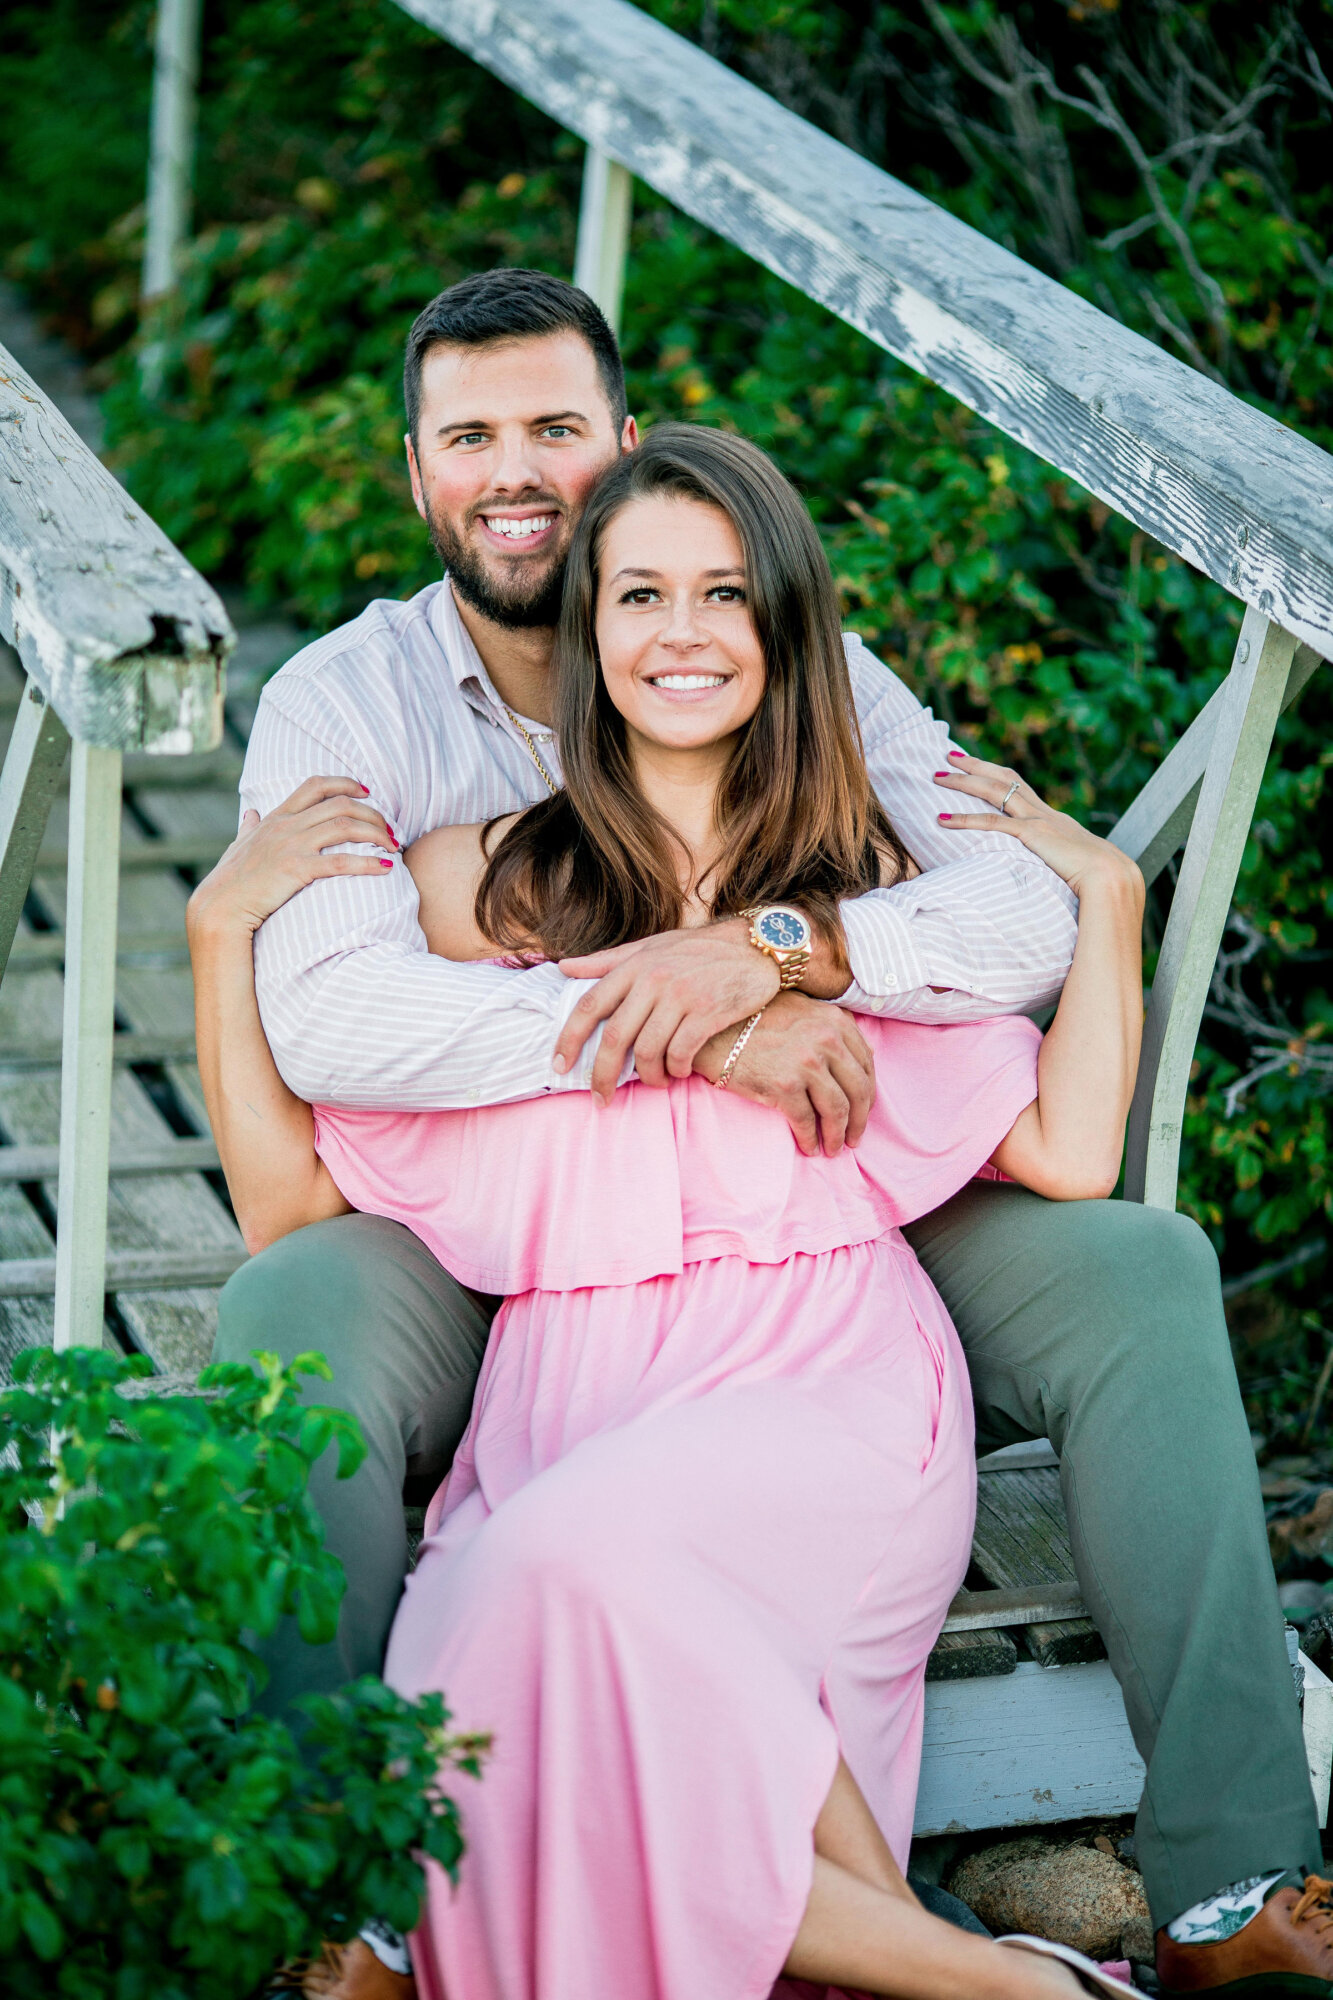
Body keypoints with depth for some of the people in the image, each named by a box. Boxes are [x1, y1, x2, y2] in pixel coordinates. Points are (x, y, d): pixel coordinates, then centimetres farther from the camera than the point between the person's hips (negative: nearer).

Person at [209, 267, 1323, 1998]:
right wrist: (707, 1036, -28)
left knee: (1139, 1269, -18)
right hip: (480, 1266, -2)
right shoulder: (341, 703, -2)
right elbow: (325, 1018, -22)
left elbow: (1028, 916, -10)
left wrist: (775, 945, -29)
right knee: (287, 1320, -35)